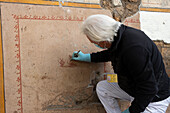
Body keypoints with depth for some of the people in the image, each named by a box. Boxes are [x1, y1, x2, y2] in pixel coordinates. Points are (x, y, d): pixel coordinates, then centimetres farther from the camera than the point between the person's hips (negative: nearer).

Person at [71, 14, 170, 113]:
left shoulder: (133, 49, -36)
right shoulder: (118, 35, -6)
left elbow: (148, 89, -31)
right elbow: (110, 53, 21)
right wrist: (87, 57, 27)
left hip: (153, 100, -9)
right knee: (101, 87, 12)